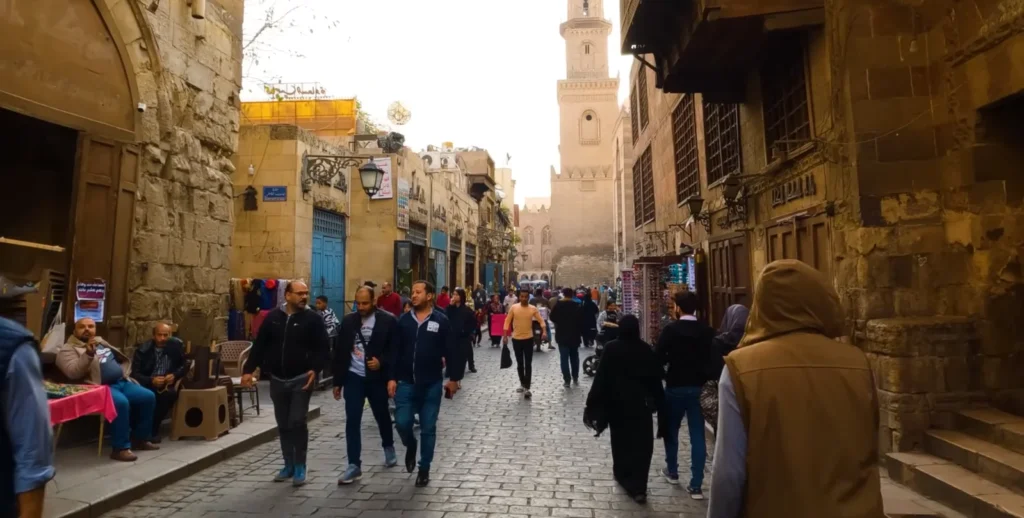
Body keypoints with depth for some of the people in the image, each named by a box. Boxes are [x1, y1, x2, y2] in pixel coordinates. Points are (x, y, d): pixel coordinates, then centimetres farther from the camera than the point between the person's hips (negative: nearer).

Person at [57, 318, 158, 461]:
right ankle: (120, 448, -26)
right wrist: (88, 354, -29)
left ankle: (140, 438, 6)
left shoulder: (100, 341, 20)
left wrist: (123, 374, 12)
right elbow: (73, 373, -18)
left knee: (148, 397, -8)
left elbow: (123, 359, 28)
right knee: (121, 402, -35)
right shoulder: (68, 349, -1)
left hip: (122, 382, 8)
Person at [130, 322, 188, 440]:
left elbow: (185, 366, 9)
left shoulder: (177, 346, 1)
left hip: (167, 384, 1)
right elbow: (135, 373, -6)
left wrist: (175, 375, -11)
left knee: (170, 393, -33)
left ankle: (153, 429, -15)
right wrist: (151, 380, -24)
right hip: (148, 383, -1)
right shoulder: (143, 349, -5)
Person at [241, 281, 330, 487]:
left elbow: (323, 348, -8)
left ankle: (300, 467, 8)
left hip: (301, 379, -4)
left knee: (297, 422, -7)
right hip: (277, 380, 4)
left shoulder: (313, 319, -6)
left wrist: (315, 369, -22)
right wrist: (248, 369, 2)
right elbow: (259, 345, 8)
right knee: (283, 425, 12)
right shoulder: (273, 317, 4)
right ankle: (288, 464, 26)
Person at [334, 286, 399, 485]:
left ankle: (389, 448, 42)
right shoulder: (348, 320, 1)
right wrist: (337, 381, 4)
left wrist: (381, 361, -22)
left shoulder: (388, 320, -9)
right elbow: (339, 351, 5)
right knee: (352, 421, -2)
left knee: (382, 415, 16)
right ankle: (354, 465, 6)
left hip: (377, 377, -2)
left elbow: (395, 348, -5)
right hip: (353, 377, 2)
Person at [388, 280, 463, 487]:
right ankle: (410, 446, 31)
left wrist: (453, 378, -2)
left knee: (428, 429, 7)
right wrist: (392, 377, 0)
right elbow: (395, 351, 4)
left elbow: (451, 351, -2)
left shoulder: (441, 321, -5)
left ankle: (424, 469, 23)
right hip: (406, 383, 2)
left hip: (432, 384, -2)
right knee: (402, 422, -3)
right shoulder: (404, 320, 2)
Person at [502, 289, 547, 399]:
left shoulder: (533, 309, -4)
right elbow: (507, 321, -1)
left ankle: (527, 388, -4)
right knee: (519, 363, 13)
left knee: (528, 364, -4)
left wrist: (544, 331, -23)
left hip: (528, 339, -1)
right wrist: (505, 335, -7)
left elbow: (541, 321, -5)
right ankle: (522, 384, 30)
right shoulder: (513, 308, -4)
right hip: (516, 339, 1)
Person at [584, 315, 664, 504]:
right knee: (641, 443, 2)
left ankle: (623, 475, 33)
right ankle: (637, 486, -4)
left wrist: (593, 404, -4)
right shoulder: (645, 349, -5)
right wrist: (657, 400, 10)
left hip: (617, 402, 0)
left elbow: (601, 377, -9)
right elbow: (655, 376, 0)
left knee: (620, 439, 18)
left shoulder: (611, 348, -9)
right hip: (640, 403, 0)